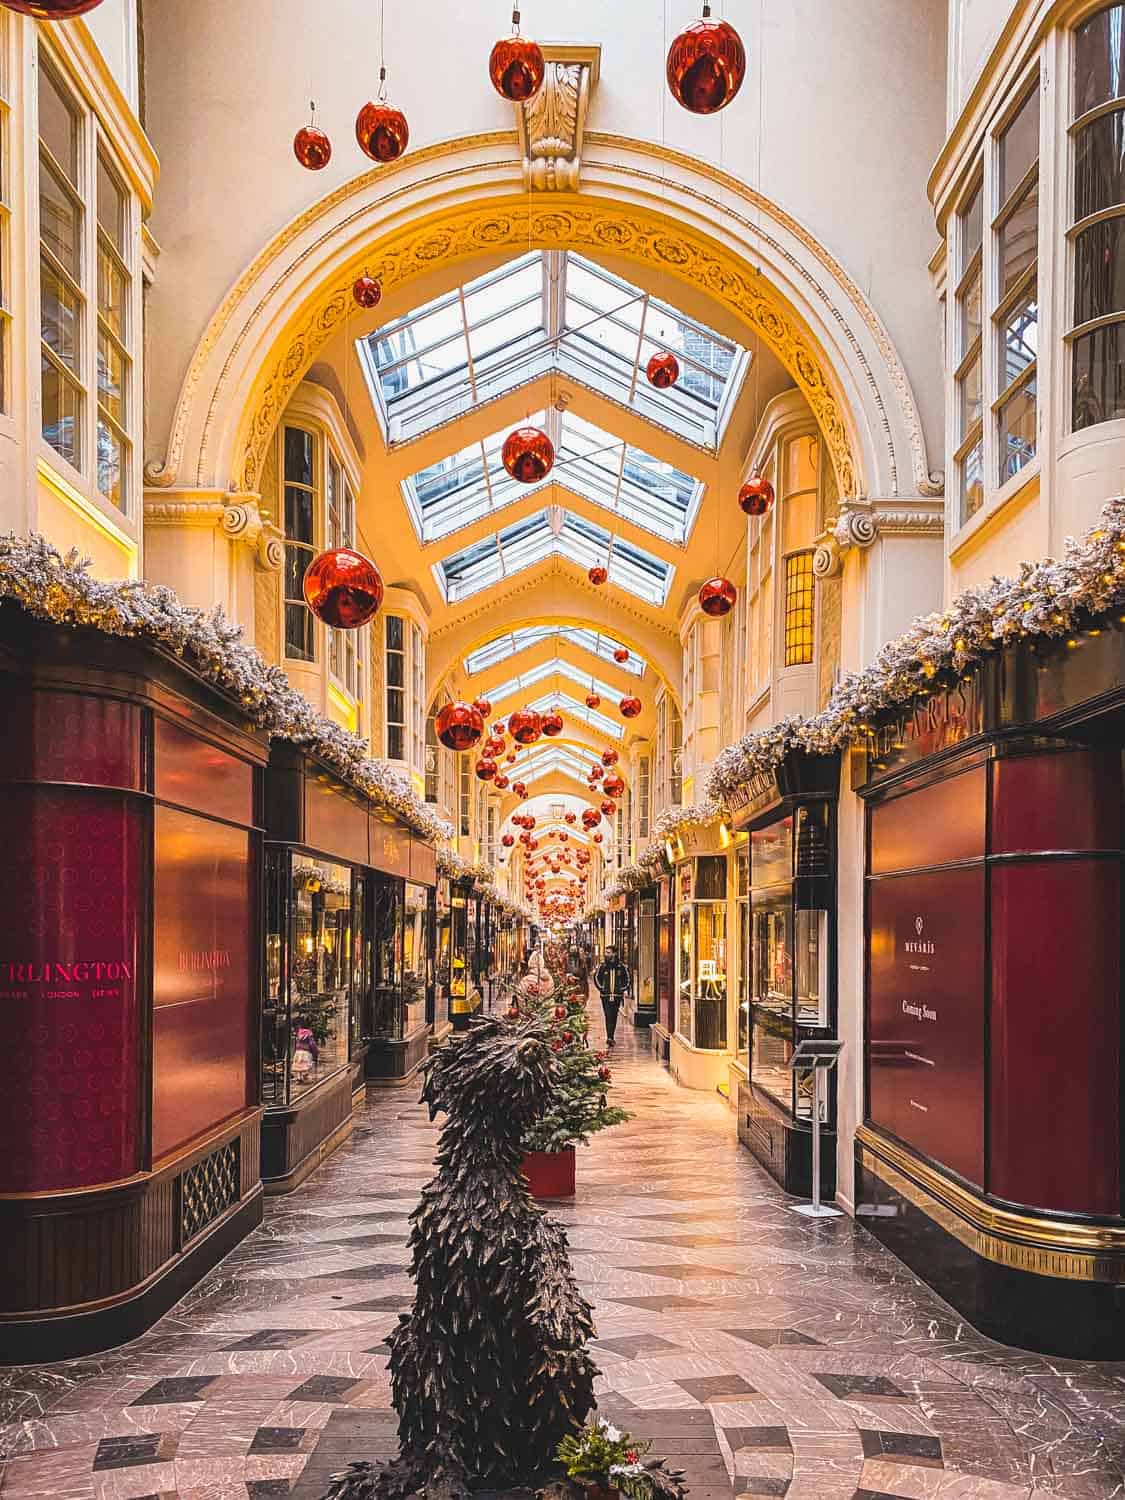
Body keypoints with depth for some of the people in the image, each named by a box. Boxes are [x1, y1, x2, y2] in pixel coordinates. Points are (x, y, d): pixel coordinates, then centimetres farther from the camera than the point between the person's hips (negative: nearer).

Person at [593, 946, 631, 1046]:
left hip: (617, 995, 2)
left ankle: (611, 1037, 16)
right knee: (608, 1016, -10)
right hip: (605, 995, -2)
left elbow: (626, 978, 15)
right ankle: (609, 1037, -15)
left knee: (614, 1016, 6)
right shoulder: (602, 965, 2)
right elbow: (596, 977, 8)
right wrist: (601, 988, -1)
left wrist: (625, 989, 5)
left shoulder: (621, 966, 4)